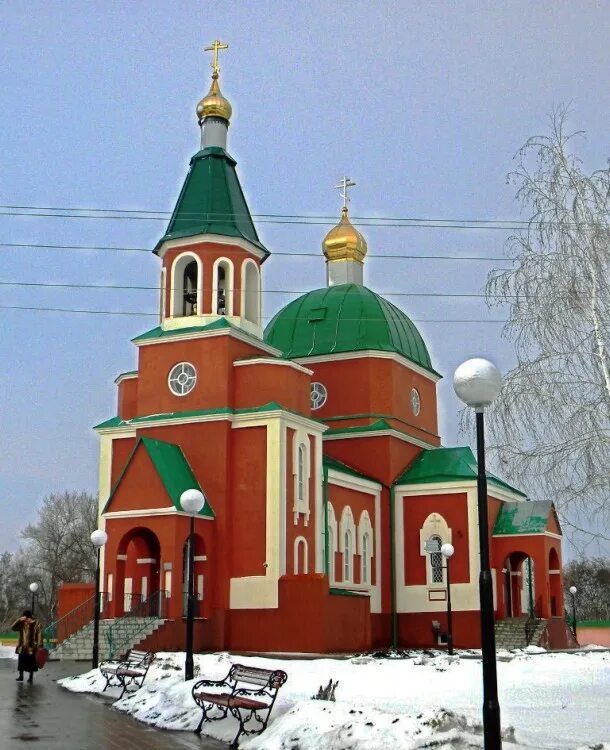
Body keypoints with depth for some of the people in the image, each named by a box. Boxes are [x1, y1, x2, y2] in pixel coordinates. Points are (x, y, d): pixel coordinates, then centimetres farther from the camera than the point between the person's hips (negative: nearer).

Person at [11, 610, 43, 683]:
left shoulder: (36, 624, -8)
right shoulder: (22, 623, 4)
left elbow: (39, 635, -9)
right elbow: (13, 627, -6)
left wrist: (39, 646, -14)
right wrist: (19, 620, -18)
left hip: (32, 647, -3)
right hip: (22, 647, 3)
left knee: (31, 663, 7)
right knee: (21, 663, 9)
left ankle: (31, 677, 19)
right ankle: (21, 676, 23)